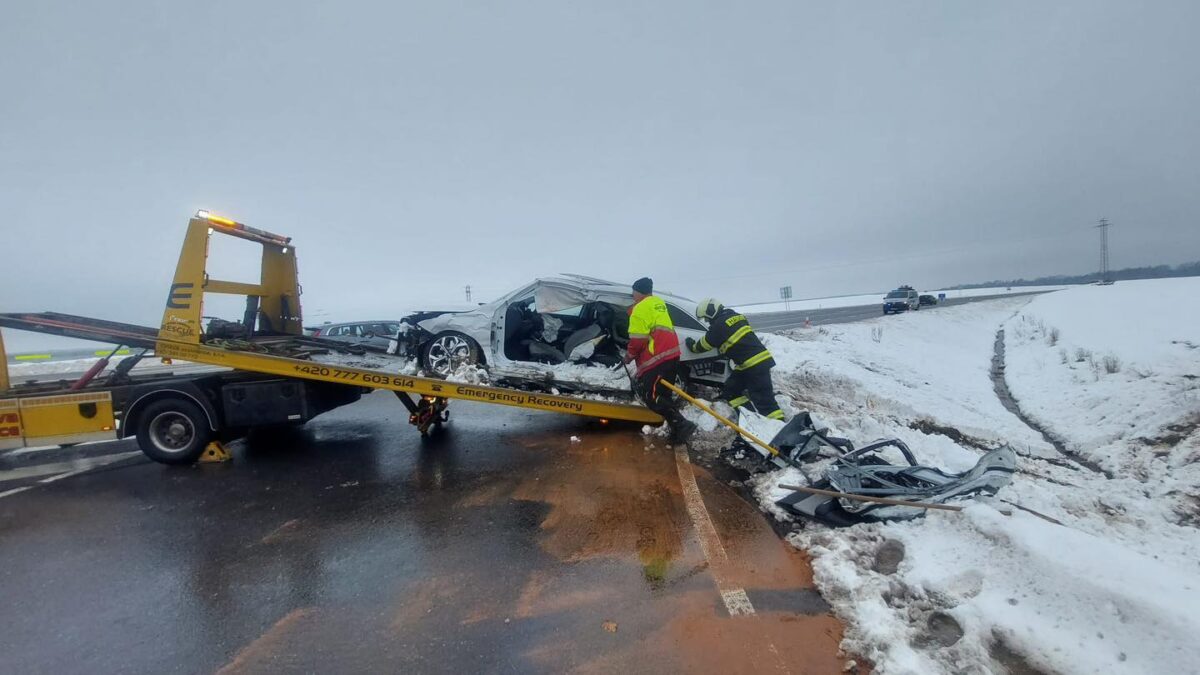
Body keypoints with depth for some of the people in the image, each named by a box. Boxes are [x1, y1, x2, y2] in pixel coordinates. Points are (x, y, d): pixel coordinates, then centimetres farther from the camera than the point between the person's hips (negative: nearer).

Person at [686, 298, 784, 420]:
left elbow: (704, 345, 3)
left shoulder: (719, 325, -12)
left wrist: (692, 346, 22)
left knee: (763, 400, -10)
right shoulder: (733, 316, 15)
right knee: (730, 390, 13)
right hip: (759, 359, 10)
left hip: (754, 364, -10)